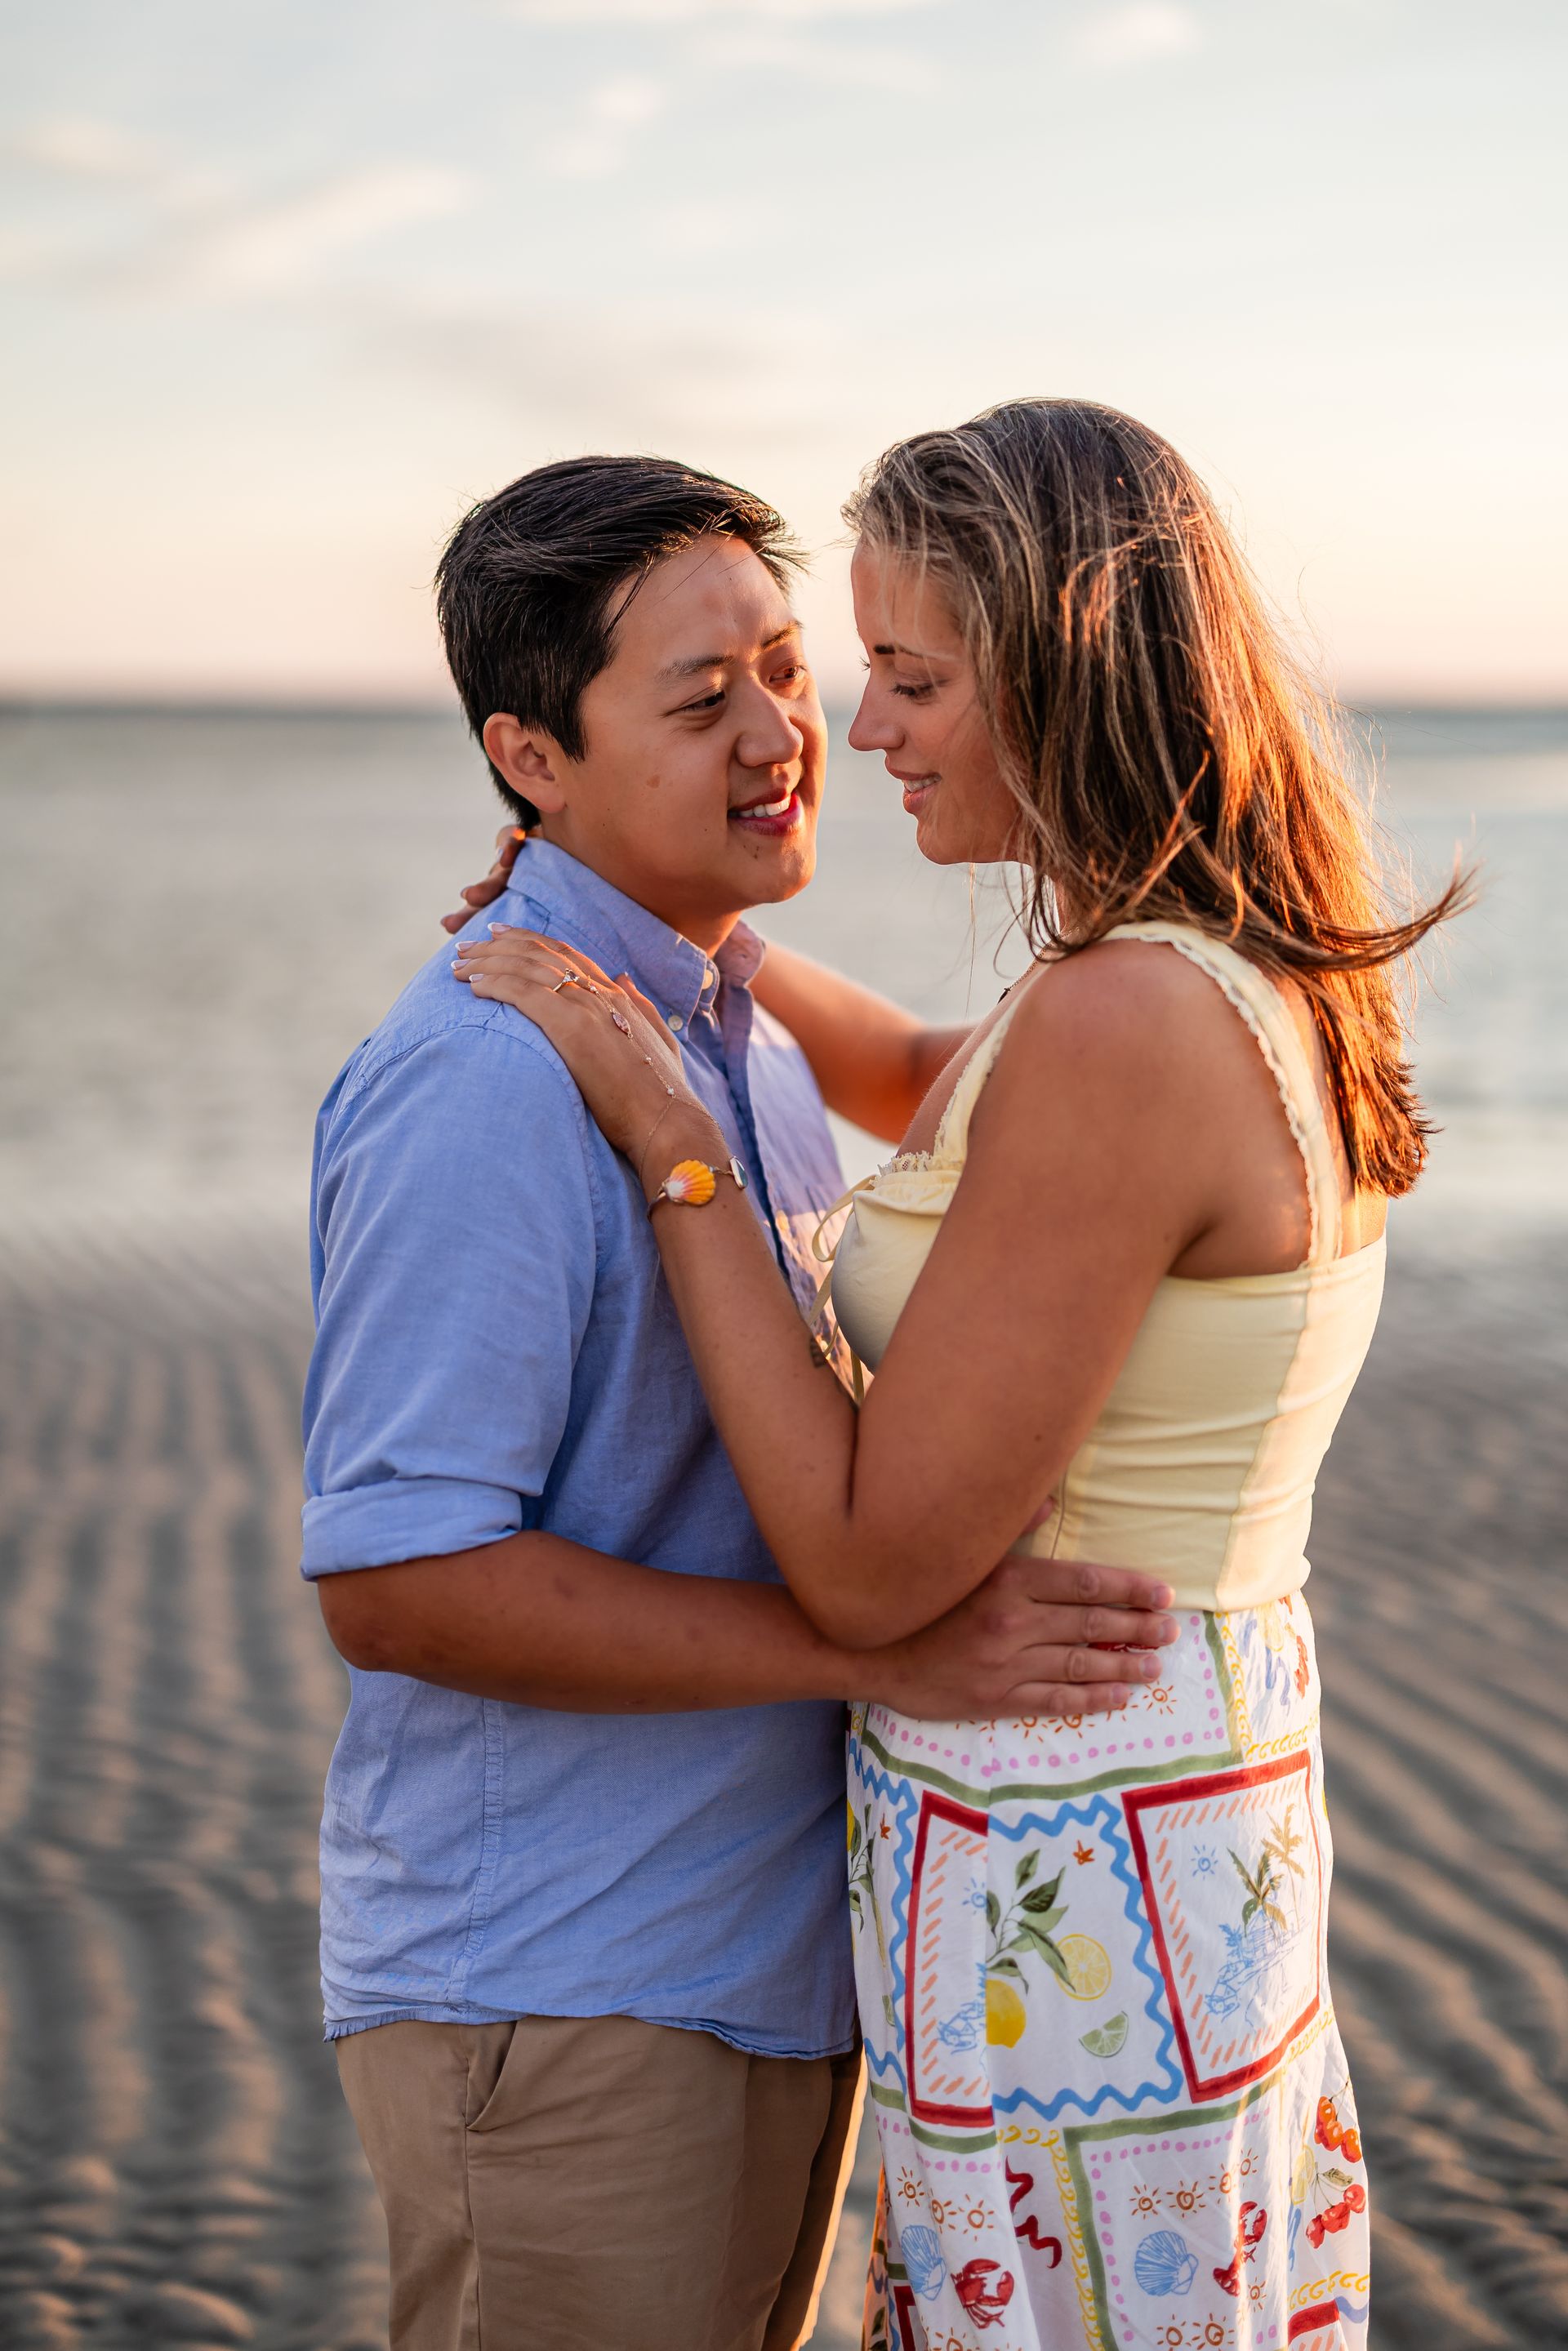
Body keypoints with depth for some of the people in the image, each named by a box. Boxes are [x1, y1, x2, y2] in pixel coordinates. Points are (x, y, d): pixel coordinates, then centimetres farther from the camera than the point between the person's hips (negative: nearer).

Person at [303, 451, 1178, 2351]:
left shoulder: (742, 1028, 10)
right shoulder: (483, 1080, -22)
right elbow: (393, 1585, -25)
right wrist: (877, 1648, -25)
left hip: (767, 1959, 9)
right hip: (554, 1997, -9)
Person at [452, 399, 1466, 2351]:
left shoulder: (1123, 1031, -26)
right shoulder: (1264, 984, 3)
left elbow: (873, 1566, -21)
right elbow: (963, 1111, 26)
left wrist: (670, 1148, -16)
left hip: (1064, 1882, -9)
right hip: (1217, 1793, 9)